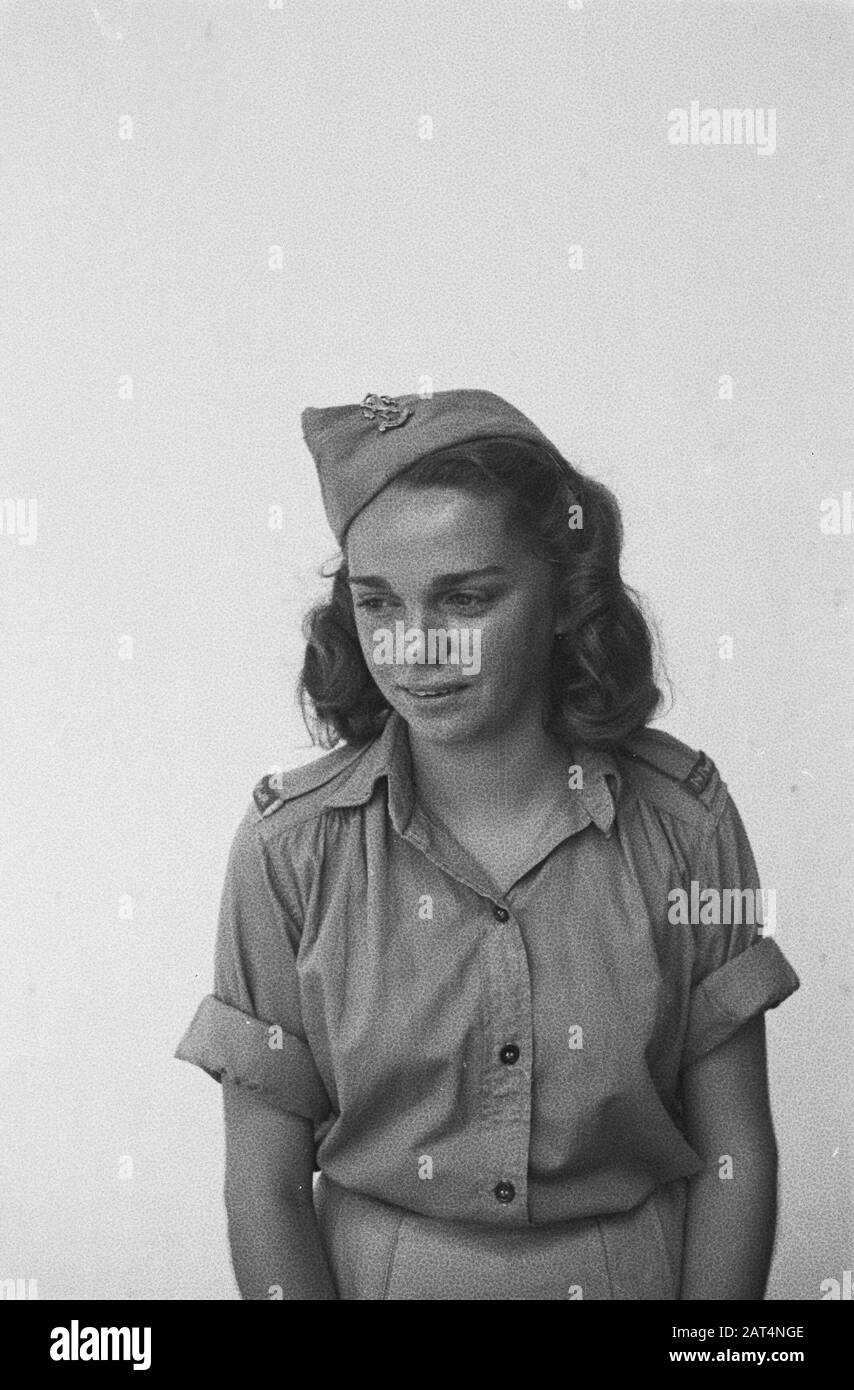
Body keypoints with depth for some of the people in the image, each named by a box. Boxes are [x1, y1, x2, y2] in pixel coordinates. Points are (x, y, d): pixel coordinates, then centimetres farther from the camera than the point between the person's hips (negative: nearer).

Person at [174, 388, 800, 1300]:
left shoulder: (681, 816, -14)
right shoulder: (289, 843, -16)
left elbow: (734, 1156, -8)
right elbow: (265, 1187, -11)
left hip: (642, 1270, 1)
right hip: (371, 1271, 0)